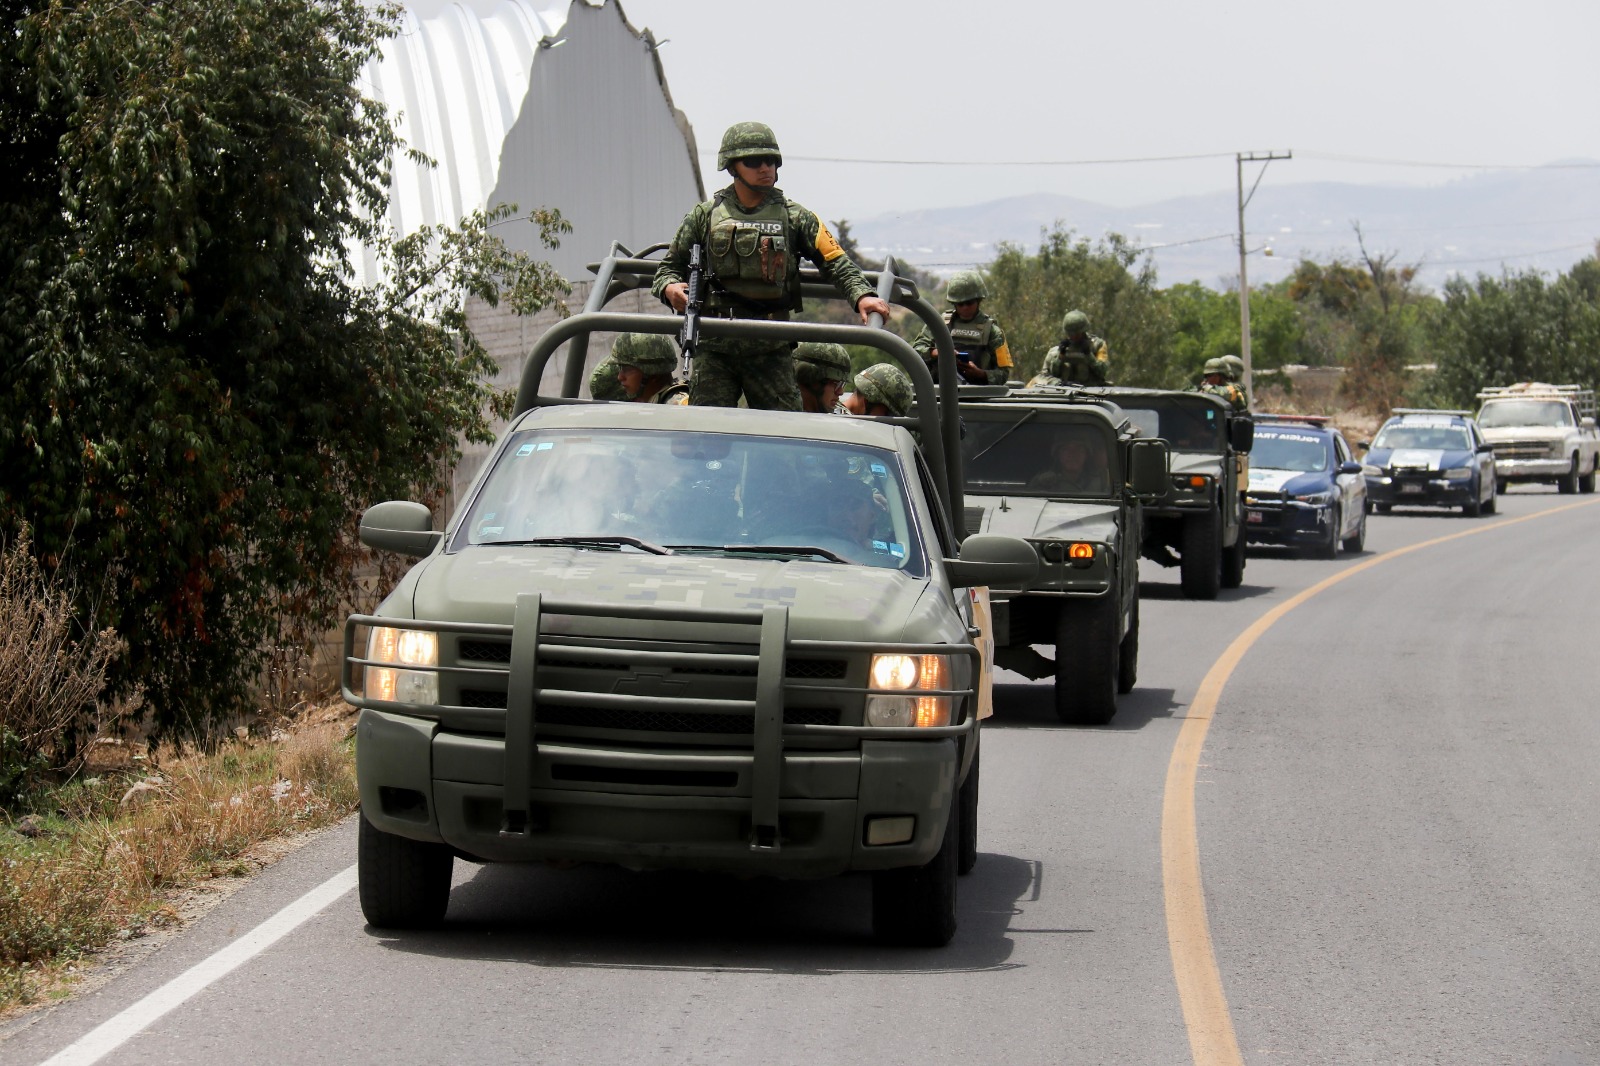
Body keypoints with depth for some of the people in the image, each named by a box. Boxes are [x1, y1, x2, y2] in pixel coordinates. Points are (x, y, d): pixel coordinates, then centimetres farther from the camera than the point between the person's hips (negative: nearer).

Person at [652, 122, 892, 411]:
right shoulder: (705, 215, 10)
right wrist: (669, 288, -10)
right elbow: (670, 265, 14)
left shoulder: (794, 217, 8)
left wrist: (861, 296, -18)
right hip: (714, 347, 0)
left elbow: (836, 261, 0)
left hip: (771, 349, 0)